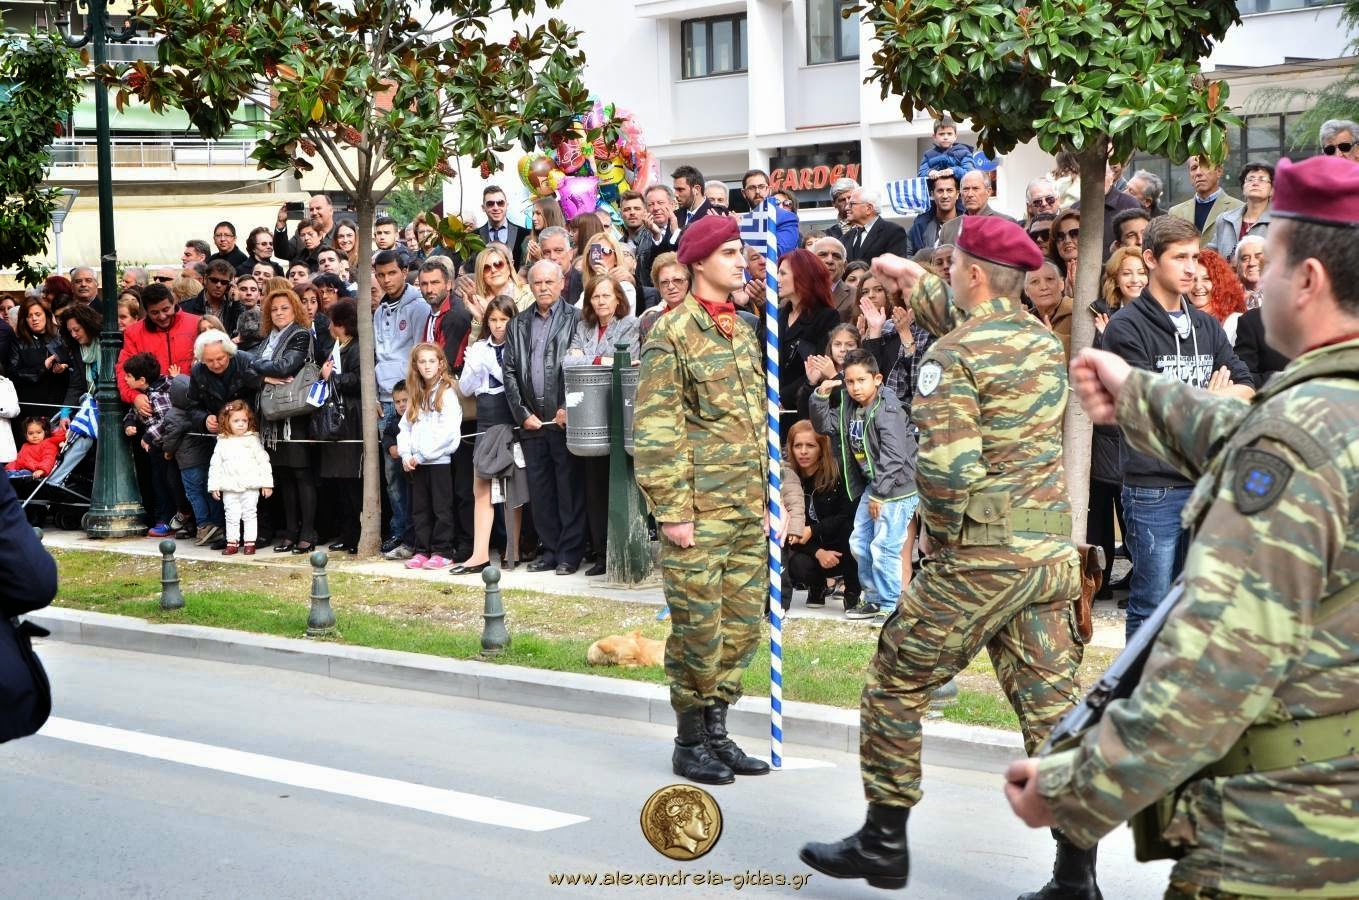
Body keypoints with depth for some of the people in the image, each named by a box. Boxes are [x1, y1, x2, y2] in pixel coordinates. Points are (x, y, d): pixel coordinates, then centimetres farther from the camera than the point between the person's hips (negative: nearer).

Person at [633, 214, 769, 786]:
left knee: (742, 622, 9)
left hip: (749, 507, 7)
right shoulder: (673, 332, -9)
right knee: (698, 626, -2)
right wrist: (671, 510, -16)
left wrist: (770, 493, 16)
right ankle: (689, 743, 11)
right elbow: (654, 429, -13)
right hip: (701, 508, -7)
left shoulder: (742, 330, 15)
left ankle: (717, 732, 21)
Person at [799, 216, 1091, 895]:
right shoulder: (1043, 338, 10)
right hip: (1052, 551, 7)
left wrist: (944, 529, -4)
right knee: (1050, 705, 8)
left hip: (981, 556, -7)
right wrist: (916, 286, 43)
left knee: (896, 684, 9)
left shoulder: (953, 356, -12)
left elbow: (947, 468, -22)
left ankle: (883, 843, 16)